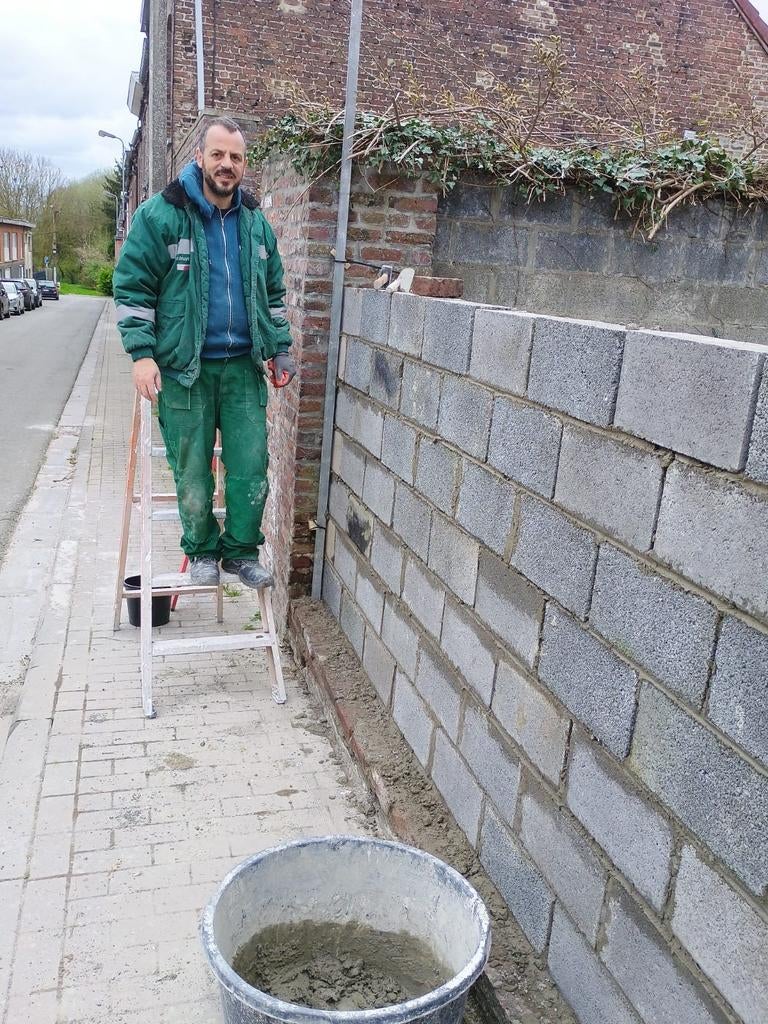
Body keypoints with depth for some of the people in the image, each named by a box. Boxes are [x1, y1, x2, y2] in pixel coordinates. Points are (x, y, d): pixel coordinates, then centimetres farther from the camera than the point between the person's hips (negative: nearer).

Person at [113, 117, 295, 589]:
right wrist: (142, 353, -12)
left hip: (243, 365, 4)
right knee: (192, 472, 5)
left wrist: (280, 348, 14)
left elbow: (274, 293, 19)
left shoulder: (256, 223, 10)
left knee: (251, 466, 2)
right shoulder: (160, 215, -5)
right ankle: (202, 551, 24)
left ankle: (242, 550, 19)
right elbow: (132, 288, -5)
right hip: (183, 368, -3)